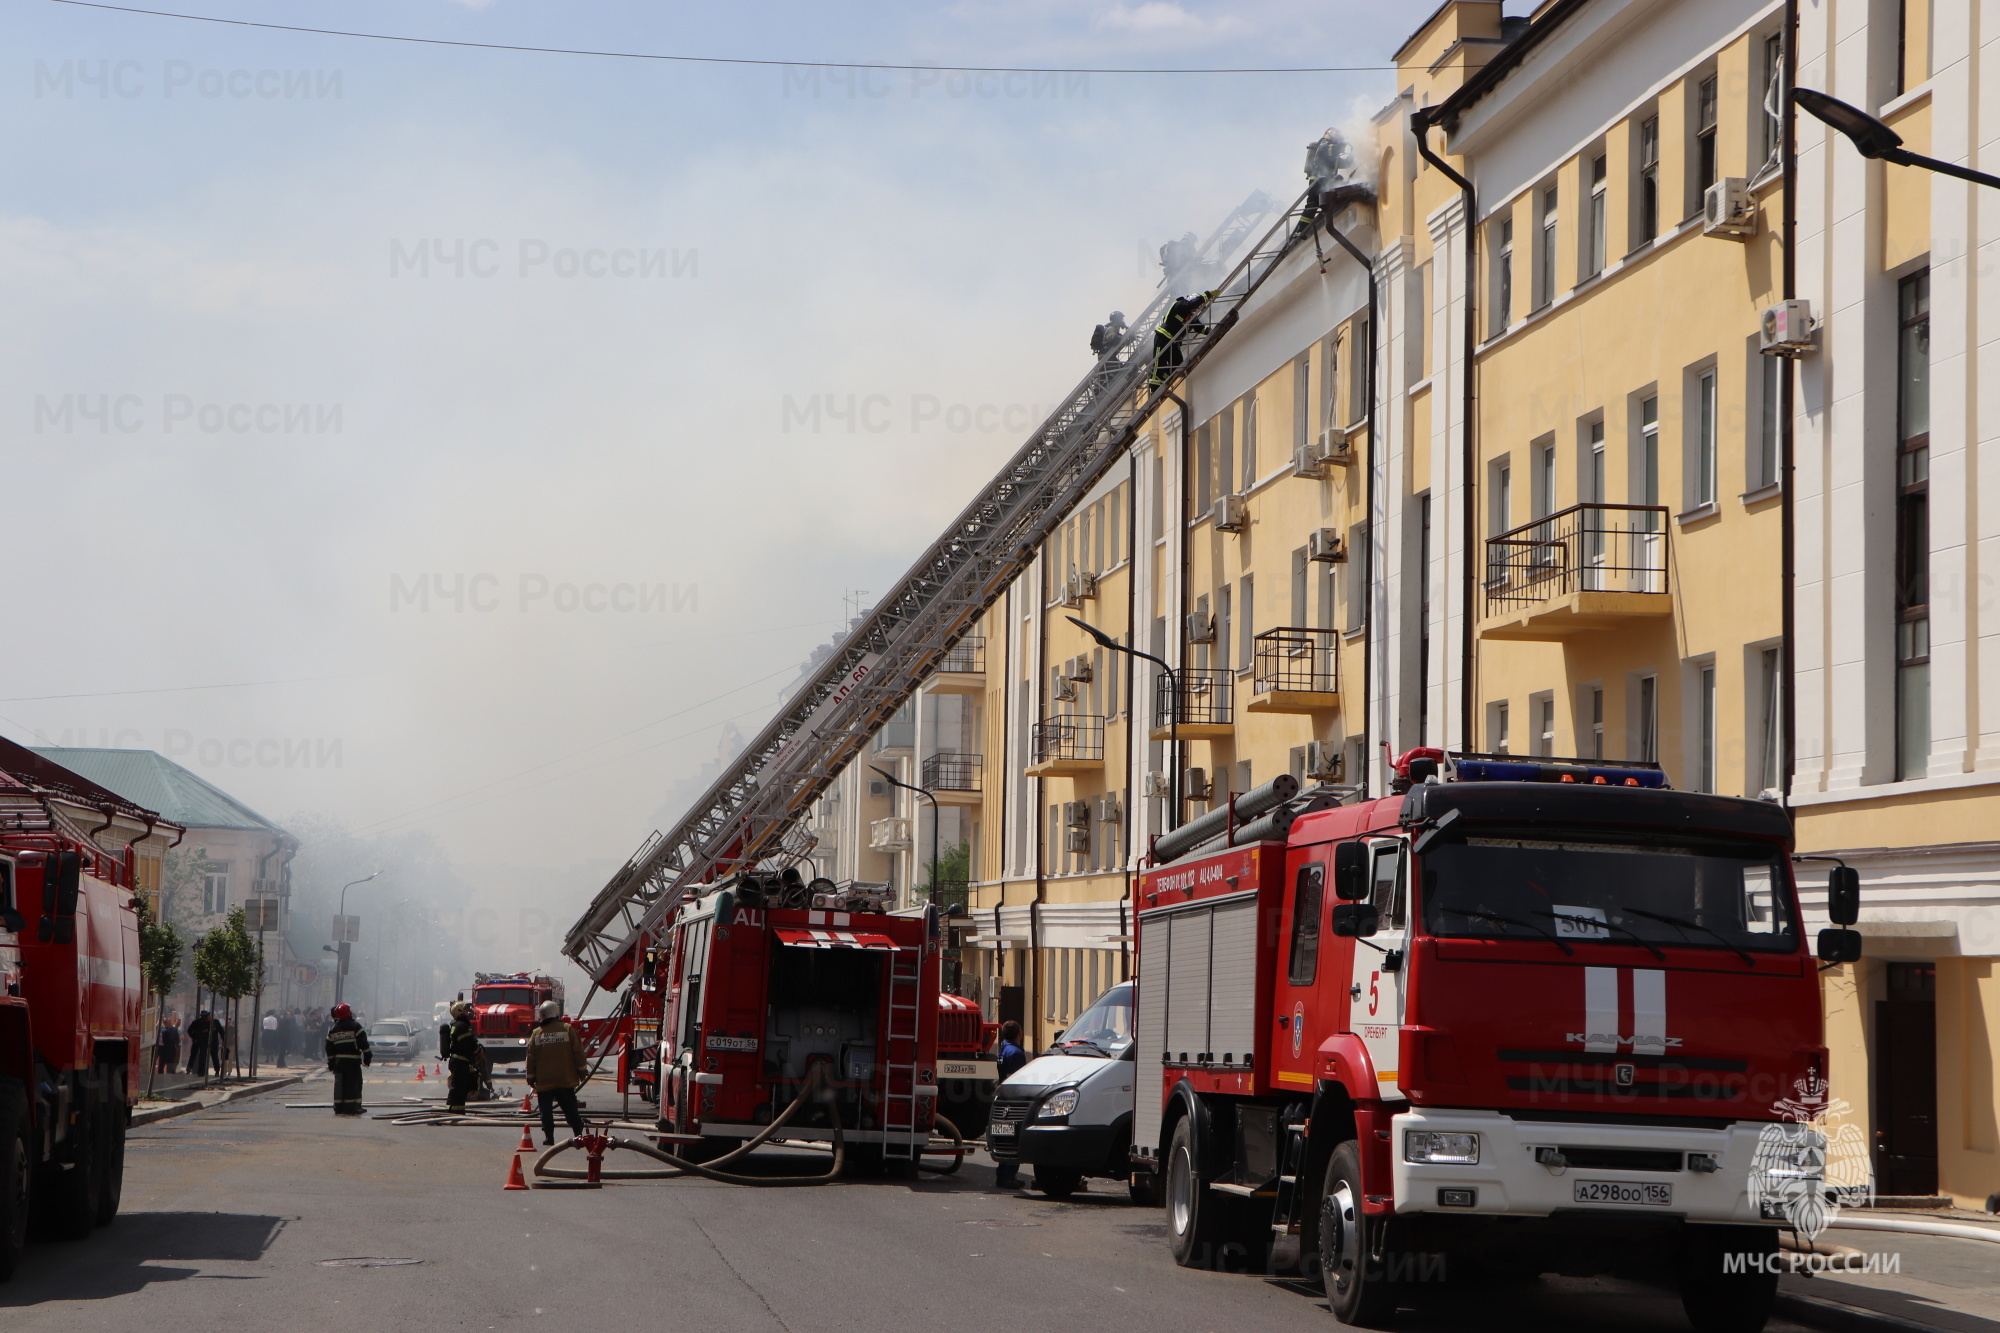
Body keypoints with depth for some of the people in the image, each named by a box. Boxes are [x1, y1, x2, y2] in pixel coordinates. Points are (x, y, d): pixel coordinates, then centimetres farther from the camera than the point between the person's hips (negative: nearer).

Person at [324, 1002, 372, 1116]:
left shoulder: (333, 1030, 8)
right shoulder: (355, 1026, -6)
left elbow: (329, 1047, 10)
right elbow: (363, 1043, -9)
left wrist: (330, 1061, 17)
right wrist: (367, 1056, -2)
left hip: (338, 1060, 4)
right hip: (353, 1061, -4)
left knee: (339, 1084, 7)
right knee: (353, 1084, -1)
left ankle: (338, 1108, 6)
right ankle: (351, 1107, -4)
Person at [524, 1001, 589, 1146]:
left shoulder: (536, 1034, -1)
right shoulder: (567, 1030, -3)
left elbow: (531, 1058, 2)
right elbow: (578, 1052, -2)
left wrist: (531, 1077, 11)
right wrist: (582, 1071, 8)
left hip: (544, 1081, -1)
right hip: (565, 1080, 1)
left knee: (546, 1110, 5)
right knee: (570, 1109, 7)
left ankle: (549, 1136, 2)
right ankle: (579, 1133, 4)